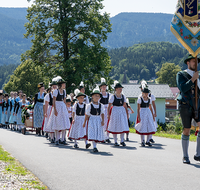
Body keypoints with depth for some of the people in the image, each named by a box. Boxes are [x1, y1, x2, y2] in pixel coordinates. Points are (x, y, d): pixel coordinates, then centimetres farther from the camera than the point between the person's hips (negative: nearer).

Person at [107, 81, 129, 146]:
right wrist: (108, 114, -13)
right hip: (115, 111, -4)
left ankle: (122, 141, 11)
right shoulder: (112, 96, -7)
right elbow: (109, 106, -8)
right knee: (115, 127, 0)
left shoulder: (123, 96, 8)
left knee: (123, 126, 1)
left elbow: (125, 105, 13)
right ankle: (115, 141, 9)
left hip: (122, 111, 4)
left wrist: (127, 113, 11)